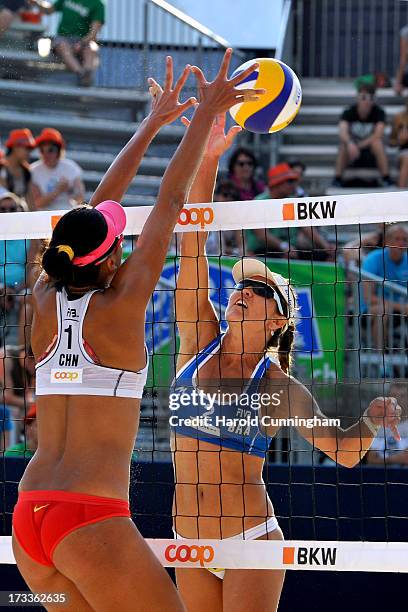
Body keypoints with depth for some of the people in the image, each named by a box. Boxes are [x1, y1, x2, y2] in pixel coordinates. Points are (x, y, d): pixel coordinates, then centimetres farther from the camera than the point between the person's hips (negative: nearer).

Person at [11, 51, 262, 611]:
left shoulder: (46, 301, 9)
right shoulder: (119, 306, -5)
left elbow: (98, 208, 19)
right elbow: (171, 202, 2)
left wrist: (152, 125, 28)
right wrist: (206, 114, 10)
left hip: (28, 518, 7)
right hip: (92, 517, -7)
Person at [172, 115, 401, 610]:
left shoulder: (278, 384, -5)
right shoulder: (199, 342, 2)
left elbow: (345, 452, -1)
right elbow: (191, 247, -6)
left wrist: (371, 419, -23)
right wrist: (207, 158, -15)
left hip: (252, 541, -4)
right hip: (191, 549, 4)